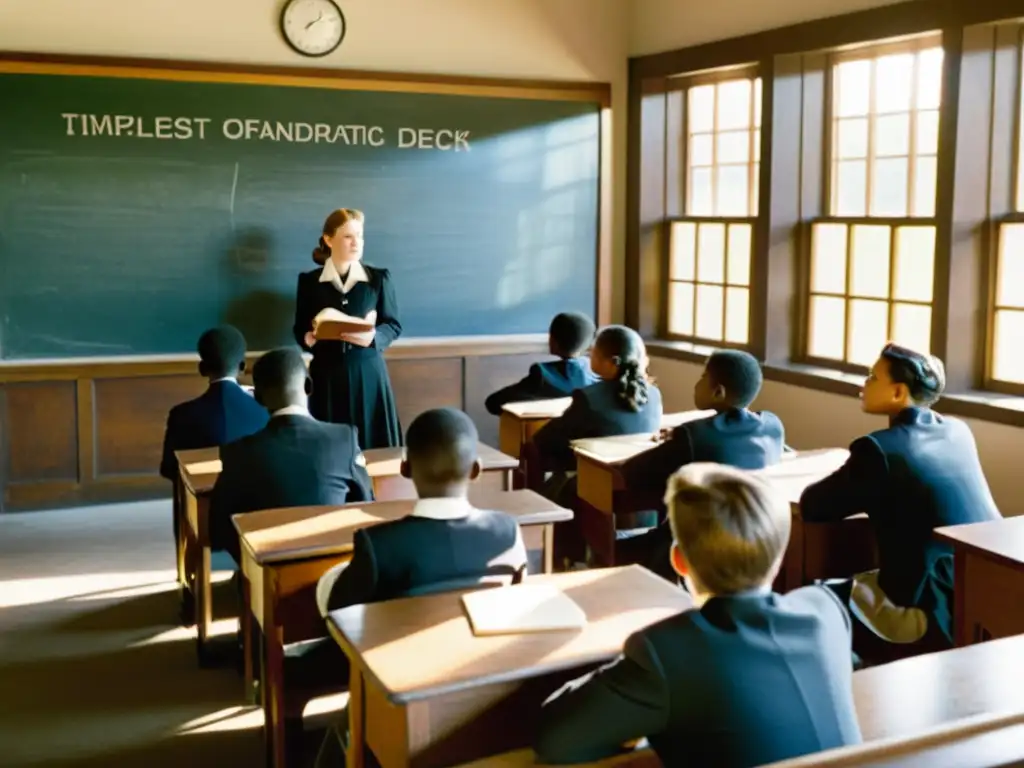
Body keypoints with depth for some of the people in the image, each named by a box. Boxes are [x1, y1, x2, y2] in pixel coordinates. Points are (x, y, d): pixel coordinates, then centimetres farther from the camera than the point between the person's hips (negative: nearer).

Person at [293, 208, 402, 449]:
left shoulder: (379, 278, 3)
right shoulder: (309, 281, 4)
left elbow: (394, 325, 5)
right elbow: (300, 330, 7)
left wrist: (372, 337, -15)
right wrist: (309, 338, -15)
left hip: (368, 373, 0)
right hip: (327, 375, 0)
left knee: (374, 447, -1)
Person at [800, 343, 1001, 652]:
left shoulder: (878, 448, -15)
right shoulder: (958, 431, 7)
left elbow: (811, 507, -4)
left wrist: (853, 493, 13)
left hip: (937, 613, -7)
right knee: (857, 582, 28)